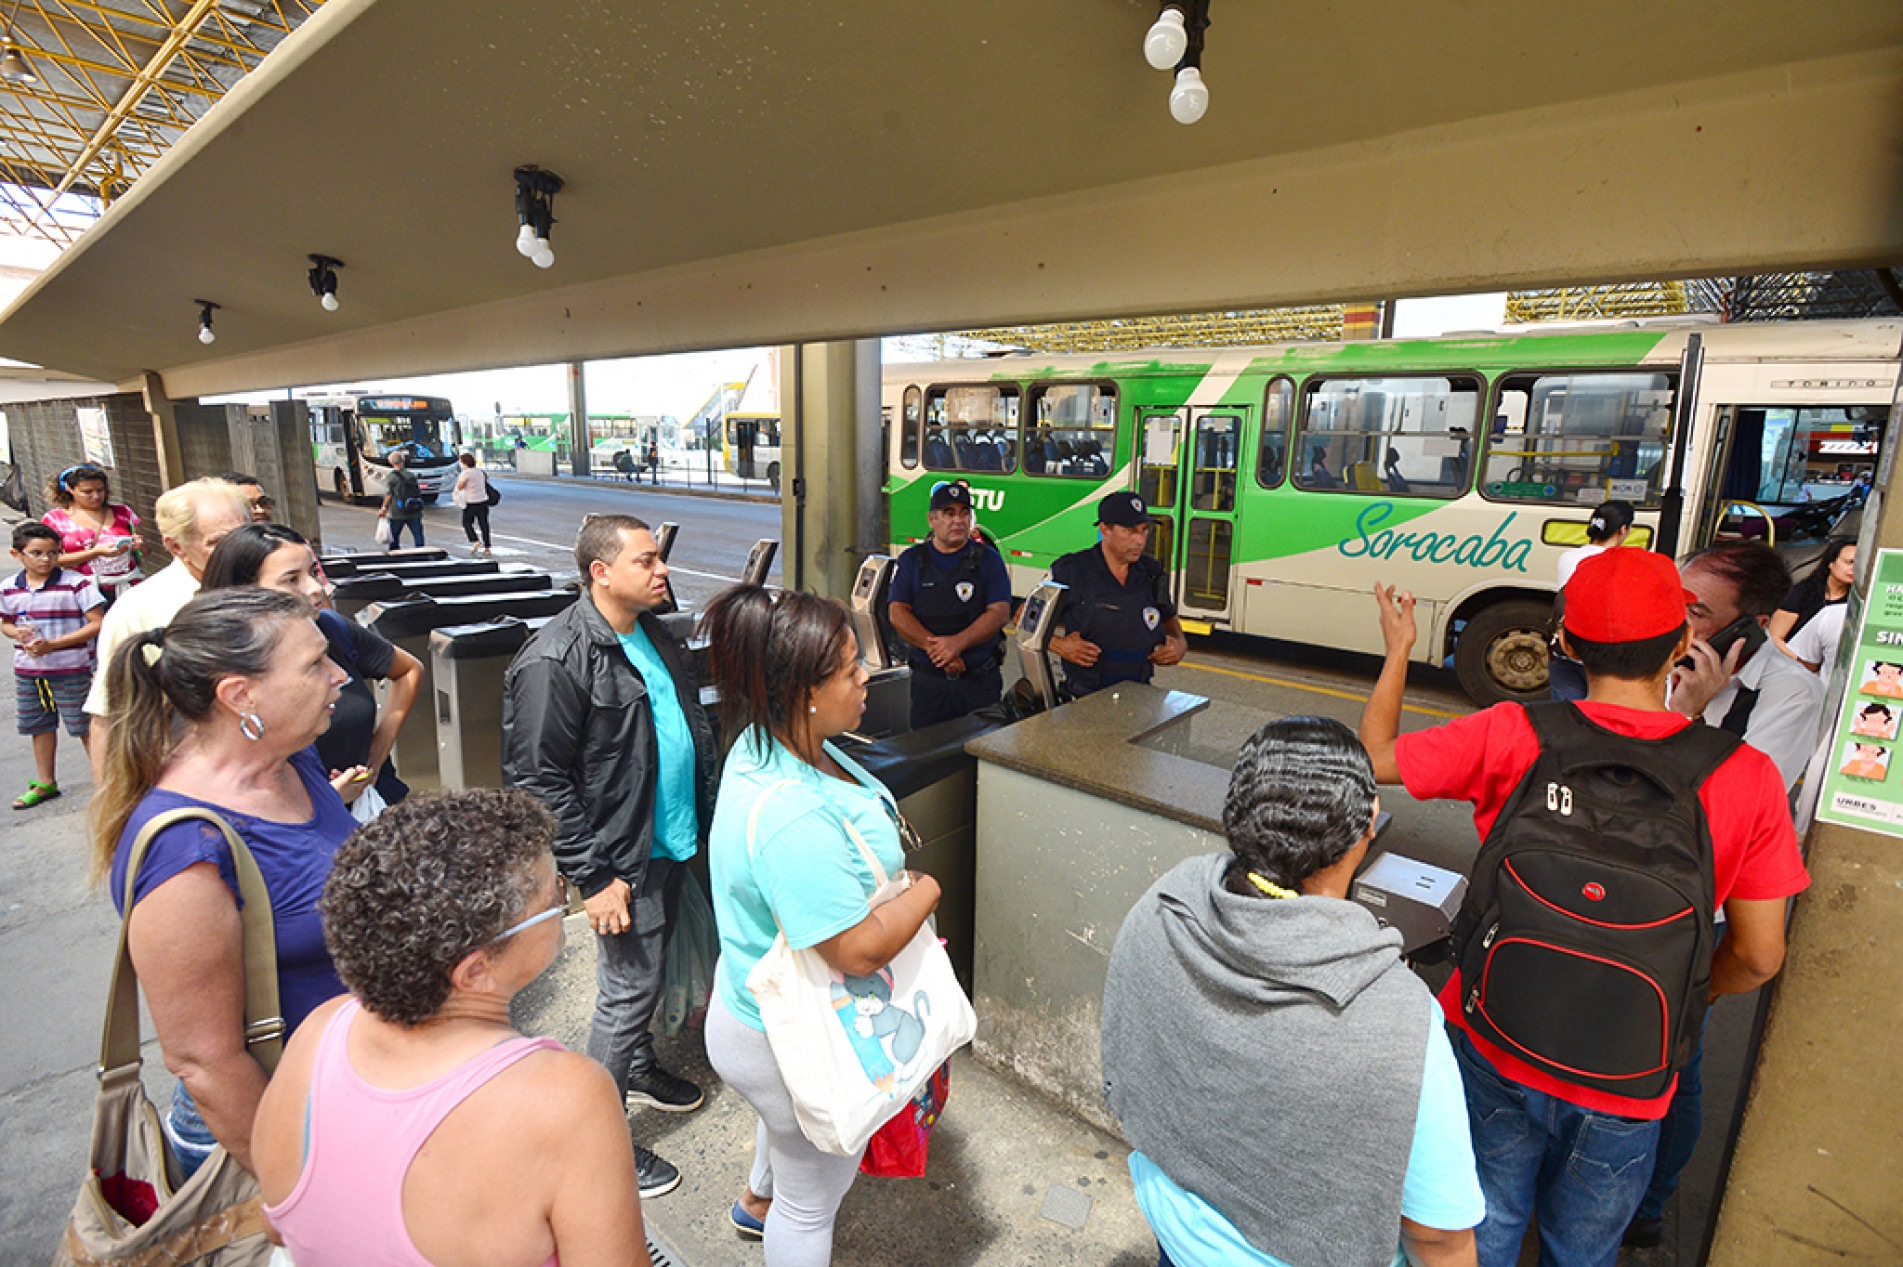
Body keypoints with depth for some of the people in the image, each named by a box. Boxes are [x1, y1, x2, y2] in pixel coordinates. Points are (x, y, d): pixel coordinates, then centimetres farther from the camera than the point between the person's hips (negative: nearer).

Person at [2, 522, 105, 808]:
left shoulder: (77, 584, -13)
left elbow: (96, 623, -14)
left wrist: (53, 644, -20)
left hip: (71, 670, -5)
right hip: (27, 671, 5)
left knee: (84, 726, 1)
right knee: (40, 726, 18)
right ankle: (45, 783, 32)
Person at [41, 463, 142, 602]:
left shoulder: (121, 511, 13)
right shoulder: (55, 518, 8)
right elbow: (53, 560, -1)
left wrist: (138, 545, -4)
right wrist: (97, 552, -12)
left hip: (128, 587, 1)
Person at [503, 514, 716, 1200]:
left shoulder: (655, 636, 5)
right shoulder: (554, 660, -21)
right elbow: (539, 779, -20)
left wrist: (709, 817, 14)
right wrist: (594, 877, -20)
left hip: (673, 843, 8)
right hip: (622, 859, -8)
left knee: (648, 971, 25)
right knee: (628, 990, 3)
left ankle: (639, 1067, 48)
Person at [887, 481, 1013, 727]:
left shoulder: (988, 559, 5)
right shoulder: (911, 560, 8)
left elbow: (1000, 612, -5)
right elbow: (898, 614, -2)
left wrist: (957, 642, -18)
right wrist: (934, 647, -16)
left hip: (981, 681, 0)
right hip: (928, 681, 1)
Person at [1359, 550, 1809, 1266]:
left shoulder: (1510, 737, -19)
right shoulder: (1747, 778, -17)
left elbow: (1375, 757, -5)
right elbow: (1757, 958, -9)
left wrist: (1398, 650, 9)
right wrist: (1684, 998, 13)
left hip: (1492, 1049, 0)